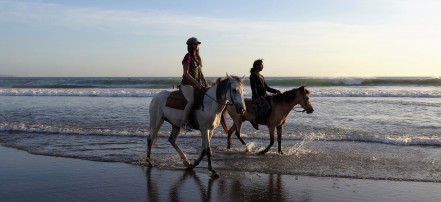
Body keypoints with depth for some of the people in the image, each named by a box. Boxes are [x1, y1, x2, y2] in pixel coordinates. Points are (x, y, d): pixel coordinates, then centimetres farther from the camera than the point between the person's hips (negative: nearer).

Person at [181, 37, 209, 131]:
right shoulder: (188, 57, -6)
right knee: (191, 101, -30)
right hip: (187, 84, -9)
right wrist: (196, 83, -19)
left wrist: (205, 82, 3)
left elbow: (200, 72, 19)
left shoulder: (197, 58, 19)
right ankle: (185, 122, -20)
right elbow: (186, 73, -13)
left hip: (196, 84, 9)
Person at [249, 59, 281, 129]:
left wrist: (275, 91, 11)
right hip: (257, 96, -9)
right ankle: (255, 120, -22)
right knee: (266, 106, -32)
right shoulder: (253, 75, -3)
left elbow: (266, 87, 24)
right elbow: (253, 87, -13)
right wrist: (256, 97, -24)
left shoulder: (261, 76, 23)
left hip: (264, 95, 9)